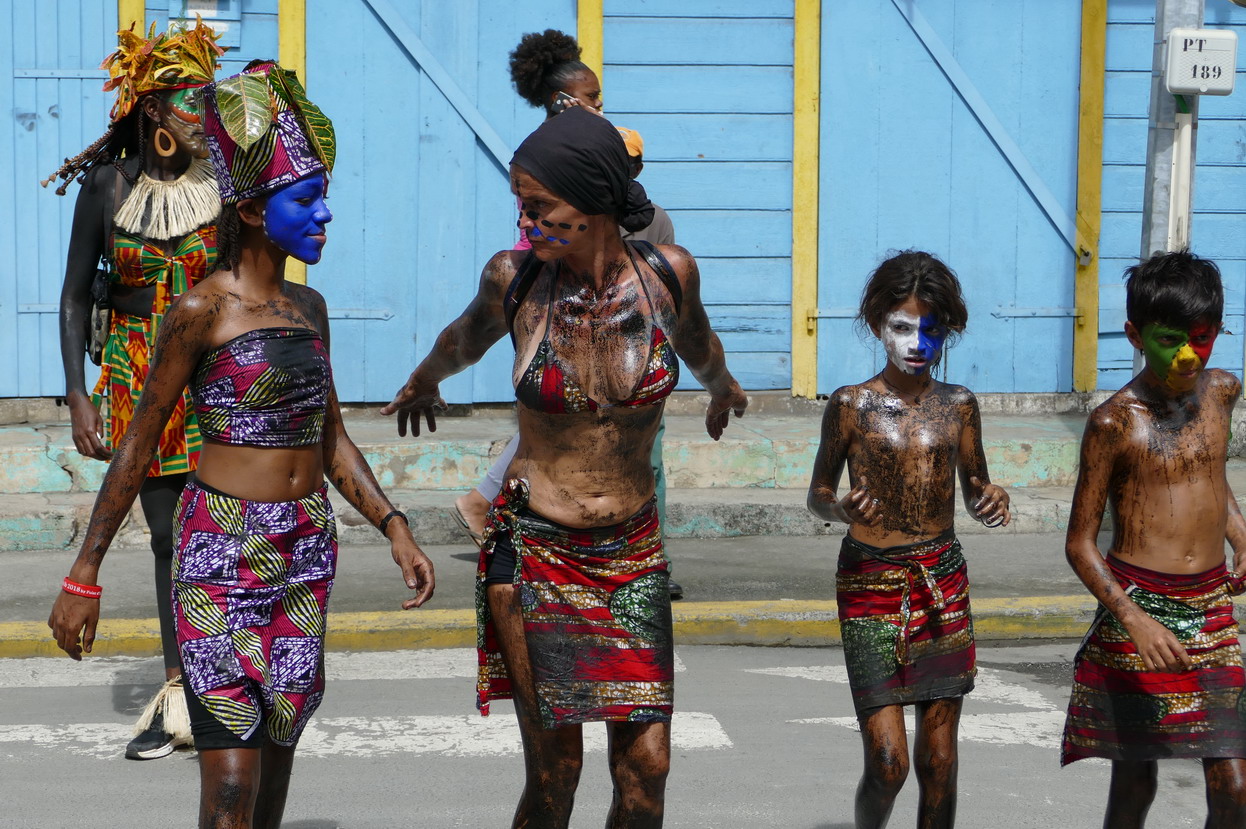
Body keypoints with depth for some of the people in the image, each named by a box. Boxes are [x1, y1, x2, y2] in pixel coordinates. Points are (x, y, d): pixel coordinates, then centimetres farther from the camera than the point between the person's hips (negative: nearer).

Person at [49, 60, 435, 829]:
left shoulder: (308, 306, 10)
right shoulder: (201, 312, -10)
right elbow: (139, 445, -6)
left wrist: (395, 529, 7)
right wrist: (84, 578, -6)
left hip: (306, 550, 7)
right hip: (224, 550, -7)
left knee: (277, 754, 12)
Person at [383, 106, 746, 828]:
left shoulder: (668, 274, -5)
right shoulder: (515, 279, -8)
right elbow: (467, 339, 17)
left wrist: (722, 388, 40)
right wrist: (424, 384, 37)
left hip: (634, 554, 2)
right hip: (533, 551, -2)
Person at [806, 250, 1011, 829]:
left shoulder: (958, 405, 5)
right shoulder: (852, 405, -3)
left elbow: (972, 489, 14)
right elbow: (817, 494, 5)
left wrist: (990, 500, -9)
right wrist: (840, 508, -17)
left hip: (943, 582, 3)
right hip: (871, 582, -3)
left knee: (939, 758, 5)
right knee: (888, 762, -9)